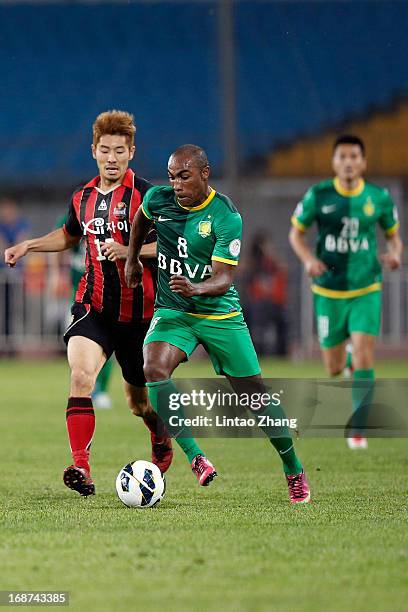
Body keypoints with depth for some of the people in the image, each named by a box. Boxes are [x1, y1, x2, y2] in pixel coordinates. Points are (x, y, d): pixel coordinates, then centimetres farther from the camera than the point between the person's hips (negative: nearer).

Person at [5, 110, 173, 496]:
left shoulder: (145, 195, -10)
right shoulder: (83, 198, 8)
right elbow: (70, 235, 29)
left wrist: (129, 250, -25)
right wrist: (29, 246, 16)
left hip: (138, 311, -3)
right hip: (93, 306, 3)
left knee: (138, 399, 11)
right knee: (80, 374, -22)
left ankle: (162, 443, 45)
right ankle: (80, 467, -26)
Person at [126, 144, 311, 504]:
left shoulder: (226, 217, -18)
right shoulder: (158, 199, -6)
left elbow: (223, 279, -24)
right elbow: (141, 220, 21)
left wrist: (195, 288, -43)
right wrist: (132, 258, 26)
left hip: (220, 314, -3)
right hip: (172, 312, 3)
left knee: (255, 397, 0)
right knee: (154, 369, -28)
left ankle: (294, 471, 20)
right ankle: (194, 455, -23)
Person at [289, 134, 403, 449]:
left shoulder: (379, 198, -1)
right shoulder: (318, 196, -4)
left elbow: (393, 235, 12)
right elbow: (296, 233, 6)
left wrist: (395, 254, -11)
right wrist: (308, 260, -13)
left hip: (366, 290, 0)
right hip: (329, 290, 0)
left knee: (364, 352, -17)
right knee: (334, 369, 5)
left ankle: (358, 428, -7)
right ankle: (348, 362, 45)